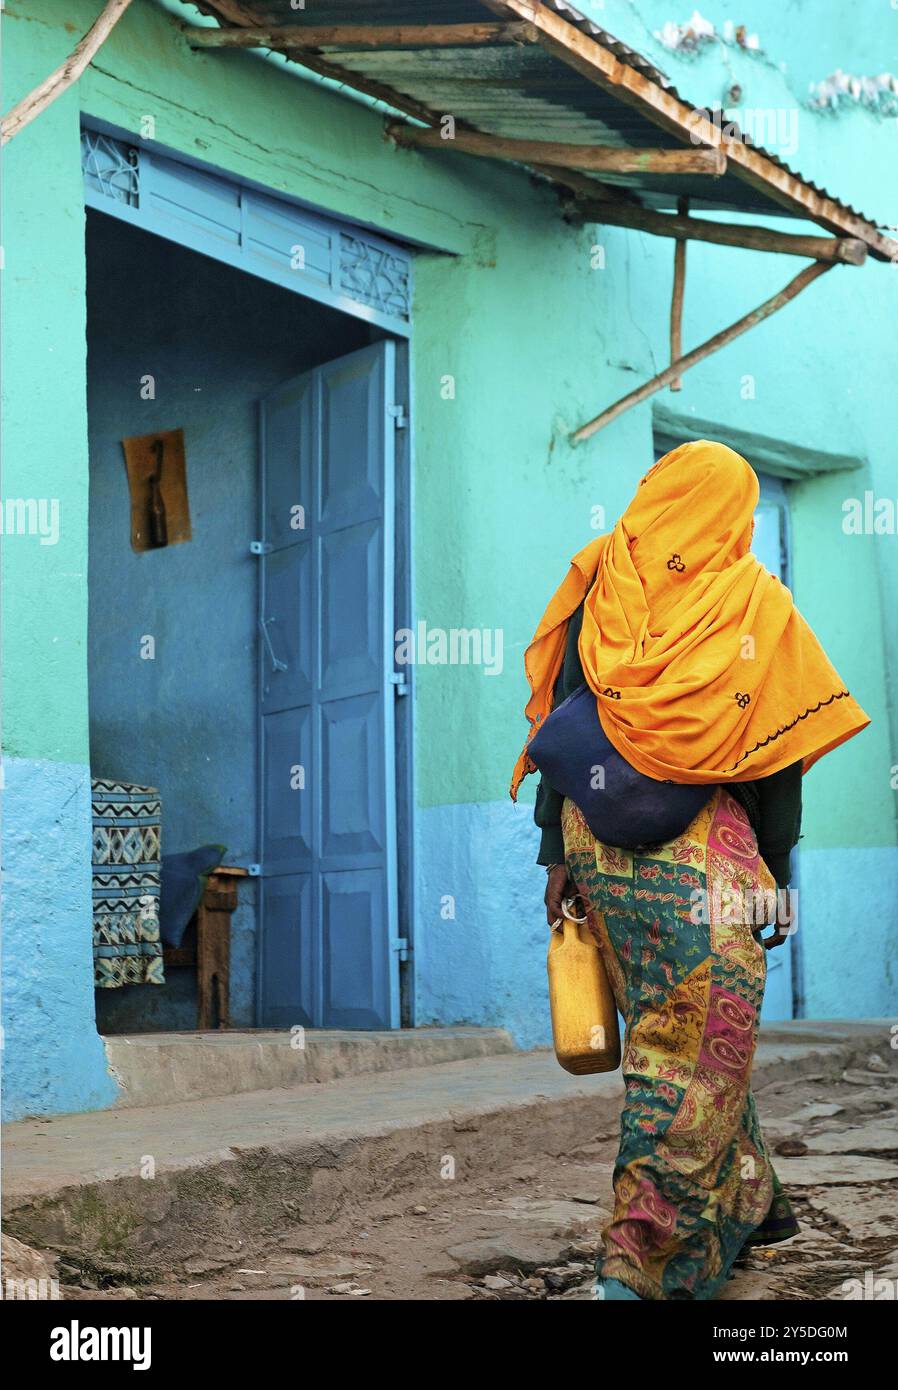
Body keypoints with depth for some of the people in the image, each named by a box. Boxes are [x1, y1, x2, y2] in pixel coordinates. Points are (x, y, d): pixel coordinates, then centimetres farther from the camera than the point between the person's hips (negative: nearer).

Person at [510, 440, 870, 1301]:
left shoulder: (599, 590, 9)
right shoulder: (755, 600, 2)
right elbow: (778, 749, -1)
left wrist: (556, 853, 8)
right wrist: (774, 874, 5)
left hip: (598, 838, 4)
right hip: (702, 856, -4)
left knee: (665, 1031, 16)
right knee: (697, 1048, 0)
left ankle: (748, 1203, 30)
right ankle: (642, 1263, -4)